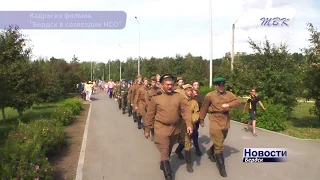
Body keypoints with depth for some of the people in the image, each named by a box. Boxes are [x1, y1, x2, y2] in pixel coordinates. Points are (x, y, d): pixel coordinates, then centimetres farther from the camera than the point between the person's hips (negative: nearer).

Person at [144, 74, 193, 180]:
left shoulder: (179, 97, -1)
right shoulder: (156, 98, -7)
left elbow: (186, 111, -4)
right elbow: (150, 115, -2)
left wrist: (189, 124, -16)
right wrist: (147, 130, 2)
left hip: (175, 129, 4)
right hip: (161, 129, -4)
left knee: (169, 150, 22)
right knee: (164, 153, -6)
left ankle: (163, 164, 47)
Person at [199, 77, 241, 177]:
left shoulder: (229, 94, 3)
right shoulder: (209, 96, -8)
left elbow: (238, 102, -5)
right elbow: (204, 108, 1)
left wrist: (229, 105, -22)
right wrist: (201, 120, 8)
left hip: (226, 123, 5)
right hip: (215, 124, -5)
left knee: (220, 142, 22)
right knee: (218, 146, -4)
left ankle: (211, 152, 50)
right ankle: (221, 167, 3)